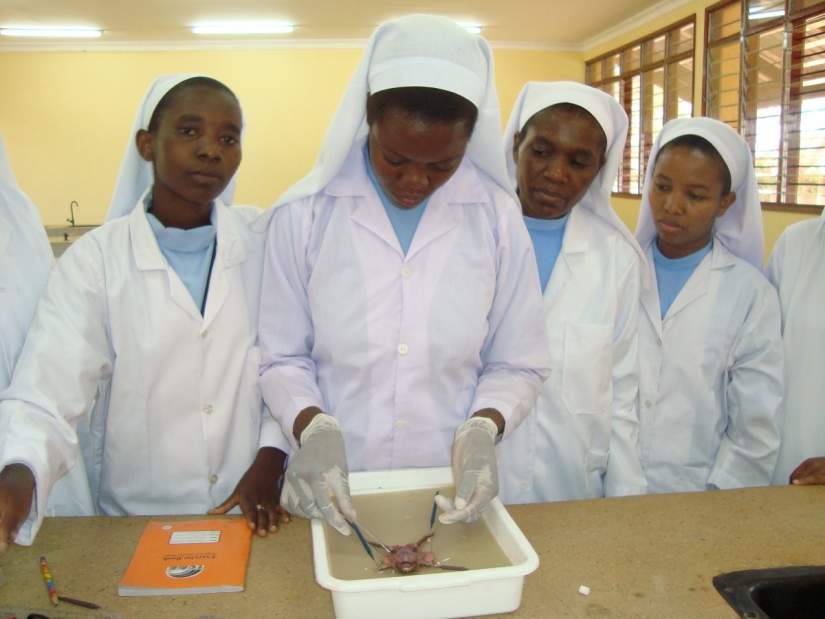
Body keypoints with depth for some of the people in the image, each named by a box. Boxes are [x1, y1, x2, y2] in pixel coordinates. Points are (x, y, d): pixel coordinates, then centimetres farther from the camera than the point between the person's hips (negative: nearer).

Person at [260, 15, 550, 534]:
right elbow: (283, 359, -2)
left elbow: (518, 365, 1)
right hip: (334, 492, 0)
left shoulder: (497, 217, -6)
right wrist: (312, 427, -20)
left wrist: (483, 427, -18)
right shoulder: (304, 214, -8)